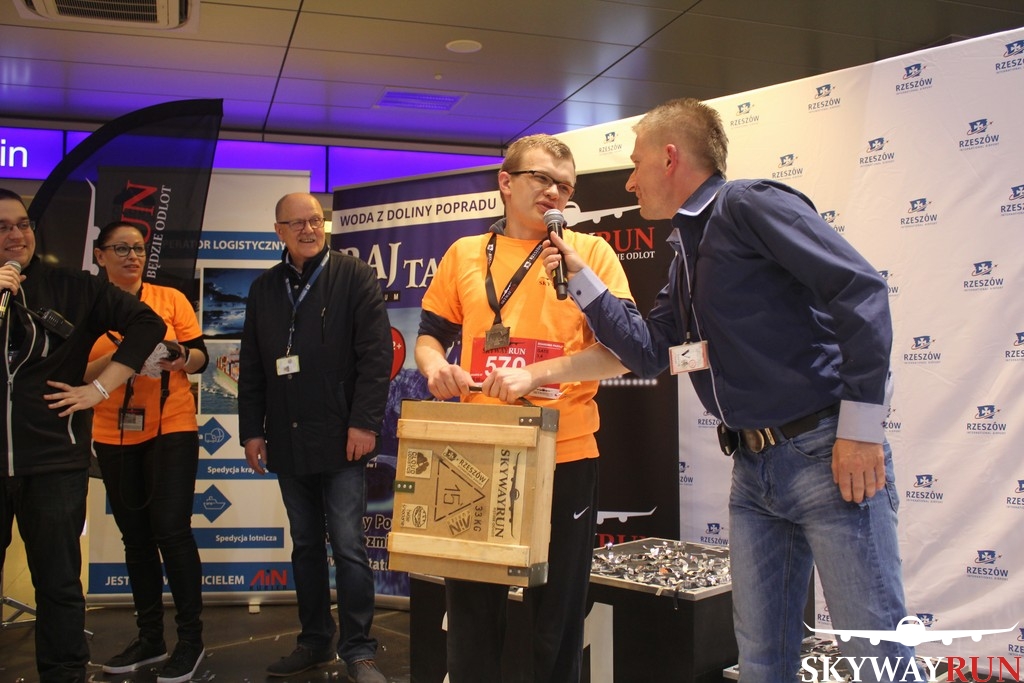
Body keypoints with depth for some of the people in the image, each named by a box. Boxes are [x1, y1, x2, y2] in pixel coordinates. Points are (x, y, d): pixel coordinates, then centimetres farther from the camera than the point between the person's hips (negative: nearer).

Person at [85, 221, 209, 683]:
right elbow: (78, 374, -2)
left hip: (171, 429, -2)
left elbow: (201, 358, 0)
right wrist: (118, 355, -19)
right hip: (113, 436, 3)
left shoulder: (171, 298, 1)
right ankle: (150, 637, 24)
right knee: (135, 537, 11)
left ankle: (191, 639, 5)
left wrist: (180, 357, -21)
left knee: (171, 531, -8)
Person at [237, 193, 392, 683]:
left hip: (340, 439, -5)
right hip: (287, 441, 5)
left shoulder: (354, 276, -2)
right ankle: (314, 642, 25)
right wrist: (251, 430, 8)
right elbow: (251, 366, 15)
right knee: (305, 545, 14)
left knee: (348, 546, -3)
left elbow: (376, 353, -9)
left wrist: (364, 422, -15)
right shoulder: (264, 288, 13)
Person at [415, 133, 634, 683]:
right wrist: (437, 366, -6)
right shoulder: (464, 253, 10)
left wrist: (538, 374, -20)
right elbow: (429, 336, 17)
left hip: (564, 456, -2)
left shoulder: (590, 251, 2)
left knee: (557, 614, 9)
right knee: (471, 609, 13)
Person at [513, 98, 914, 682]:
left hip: (827, 453, -9)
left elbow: (861, 289, -16)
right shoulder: (687, 252, 19)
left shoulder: (749, 205, -8)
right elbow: (648, 352, 18)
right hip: (754, 468, 9)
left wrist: (860, 427, -19)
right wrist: (579, 276, 13)